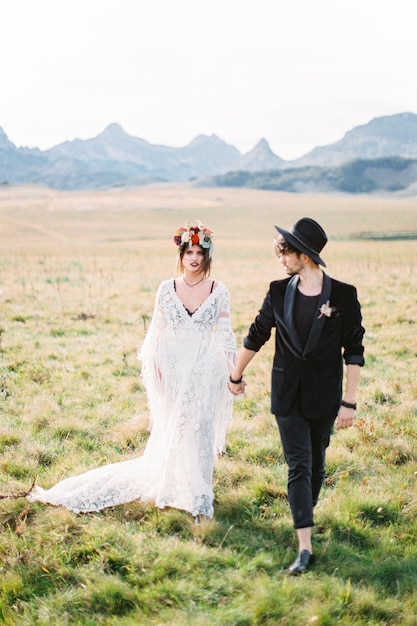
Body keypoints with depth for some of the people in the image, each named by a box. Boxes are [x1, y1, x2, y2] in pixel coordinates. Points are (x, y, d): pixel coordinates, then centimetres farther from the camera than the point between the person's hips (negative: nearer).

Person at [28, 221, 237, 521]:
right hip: (173, 371, 1)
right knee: (171, 431, 10)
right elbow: (158, 332, 4)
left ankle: (198, 495, 14)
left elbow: (225, 334, 0)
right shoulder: (167, 289, 1)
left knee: (200, 431, -1)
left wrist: (231, 372, -5)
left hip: (206, 372, -1)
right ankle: (176, 488, 28)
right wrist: (155, 368, -2)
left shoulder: (219, 290, -1)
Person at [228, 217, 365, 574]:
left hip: (324, 395, -1)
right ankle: (305, 546, -4)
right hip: (288, 394, 1)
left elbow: (354, 352, -6)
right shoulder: (279, 292, -1)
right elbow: (256, 336, 11)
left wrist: (349, 402, -8)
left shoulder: (343, 295, -9)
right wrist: (236, 375, 19)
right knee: (298, 465, -3)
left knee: (316, 462, 14)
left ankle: (307, 513, 39)